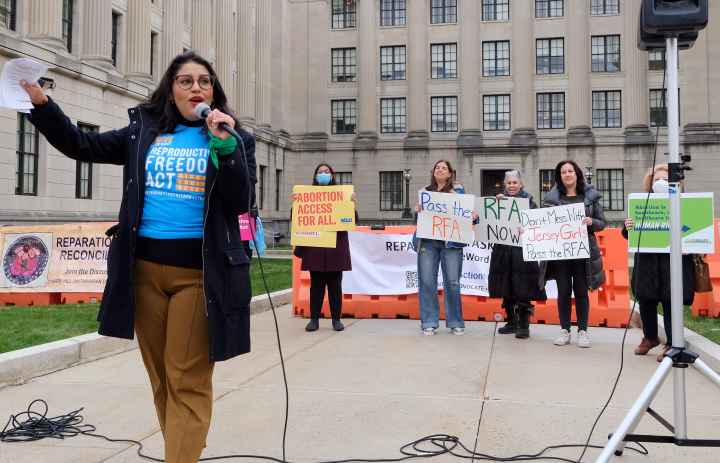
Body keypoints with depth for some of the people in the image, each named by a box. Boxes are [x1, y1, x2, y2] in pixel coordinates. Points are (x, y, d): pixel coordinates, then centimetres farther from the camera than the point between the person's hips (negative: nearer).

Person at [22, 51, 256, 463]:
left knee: (188, 381, -5)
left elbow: (240, 203, -5)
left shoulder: (234, 139, 4)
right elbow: (83, 146, 12)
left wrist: (224, 145, -15)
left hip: (199, 271, -3)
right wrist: (40, 102, 1)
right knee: (160, 376, 13)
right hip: (145, 266, 4)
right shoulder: (144, 131, 10)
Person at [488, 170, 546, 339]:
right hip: (503, 250, 4)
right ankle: (511, 322, 21)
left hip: (522, 250, -4)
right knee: (506, 289, 10)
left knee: (523, 290, -4)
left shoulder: (528, 200, 1)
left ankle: (524, 325, 2)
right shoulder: (500, 199, 12)